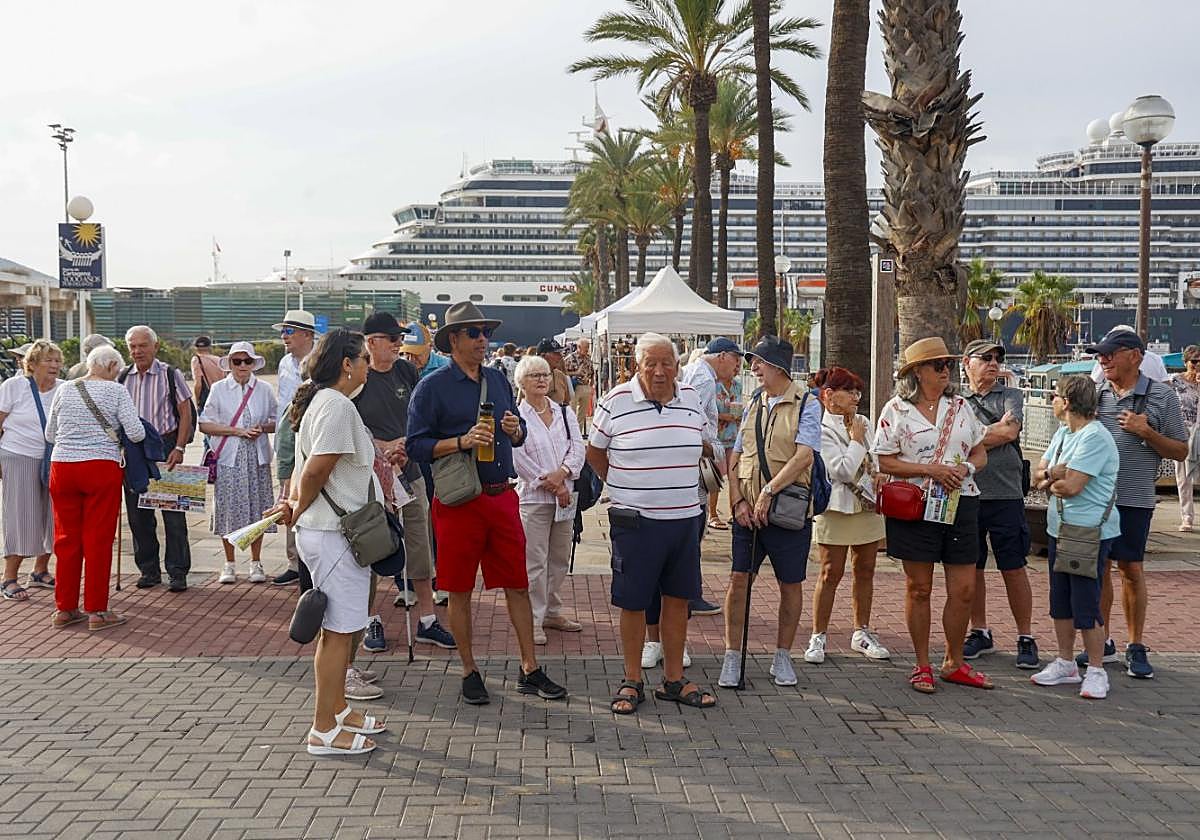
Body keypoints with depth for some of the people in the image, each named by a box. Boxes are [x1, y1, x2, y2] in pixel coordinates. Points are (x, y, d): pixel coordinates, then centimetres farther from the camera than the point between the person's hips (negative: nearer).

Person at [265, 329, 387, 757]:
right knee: (338, 630, -3)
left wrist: (292, 504, 4)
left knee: (339, 628, 19)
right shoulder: (337, 405, -18)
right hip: (334, 532, -11)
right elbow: (316, 469, -22)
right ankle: (324, 731, 4)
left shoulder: (321, 402, 16)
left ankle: (338, 710, 31)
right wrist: (298, 510, -7)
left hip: (333, 531, 11)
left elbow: (304, 466, 17)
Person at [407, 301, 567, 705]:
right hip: (458, 500, -5)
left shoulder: (498, 380, 13)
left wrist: (515, 429, -2)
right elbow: (416, 445, -9)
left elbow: (520, 435, 21)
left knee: (517, 584, 7)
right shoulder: (432, 387, -5)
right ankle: (469, 672, 20)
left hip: (502, 496, 5)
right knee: (460, 591, 6)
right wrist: (463, 441, -20)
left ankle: (530, 670, 17)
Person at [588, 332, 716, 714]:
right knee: (633, 603, 3)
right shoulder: (616, 402, -7)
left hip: (685, 517, 4)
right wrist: (623, 487, 8)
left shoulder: (691, 399, 5)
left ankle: (674, 679, 24)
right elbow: (595, 451, 6)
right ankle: (632, 682, 18)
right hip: (635, 521, -4)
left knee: (678, 599, 11)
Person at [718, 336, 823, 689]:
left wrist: (769, 491, -21)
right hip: (747, 510, 4)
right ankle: (732, 658, 8)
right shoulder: (752, 404, 12)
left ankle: (782, 657, 22)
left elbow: (803, 455, -16)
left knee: (791, 583, 7)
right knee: (739, 579, -1)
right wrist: (738, 500, -1)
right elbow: (736, 457, 12)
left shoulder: (806, 404, -5)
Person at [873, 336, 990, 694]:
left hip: (960, 504, 4)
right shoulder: (897, 410, -3)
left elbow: (980, 453, 16)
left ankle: (954, 663, 22)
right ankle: (922, 666, 17)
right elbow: (884, 462, -7)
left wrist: (966, 468, -7)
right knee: (919, 589, 4)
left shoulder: (960, 406, 11)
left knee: (964, 590, 5)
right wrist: (931, 469, -15)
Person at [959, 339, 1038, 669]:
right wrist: (994, 433, -5)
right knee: (972, 568, 10)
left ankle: (1026, 638, 10)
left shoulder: (1011, 396, 6)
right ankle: (980, 633, 24)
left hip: (1005, 495, -2)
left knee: (1013, 568, 1)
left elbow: (1009, 431, -11)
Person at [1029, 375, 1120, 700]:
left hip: (1090, 532, -9)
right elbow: (1038, 474, 11)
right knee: (1060, 601, 15)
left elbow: (1071, 486, -23)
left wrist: (1049, 480, -3)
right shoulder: (1063, 432, 12)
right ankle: (1065, 663, 27)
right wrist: (1053, 473, -11)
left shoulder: (1095, 437, -18)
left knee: (1085, 605, -4)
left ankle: (1096, 671, 9)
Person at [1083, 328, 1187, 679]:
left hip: (1133, 498, -3)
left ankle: (1136, 648, 15)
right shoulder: (1094, 393, 7)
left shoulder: (1161, 396, -2)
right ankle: (1102, 643, 21)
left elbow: (1180, 452, 1)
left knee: (1131, 570, 3)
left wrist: (1146, 432, -14)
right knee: (1097, 568, 9)